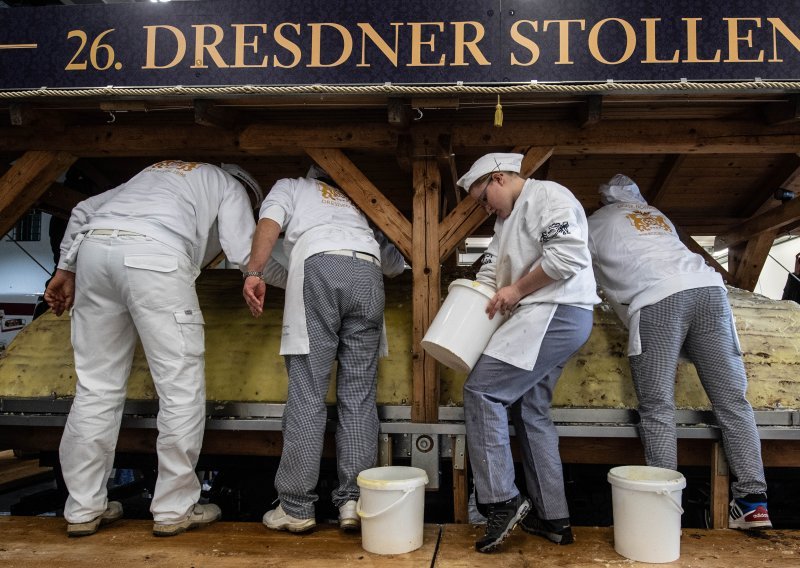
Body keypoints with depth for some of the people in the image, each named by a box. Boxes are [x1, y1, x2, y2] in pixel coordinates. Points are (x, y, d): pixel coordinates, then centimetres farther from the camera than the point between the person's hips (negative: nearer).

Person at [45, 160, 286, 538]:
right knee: (181, 388, 1)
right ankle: (174, 510, 7)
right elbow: (245, 252, 9)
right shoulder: (229, 185, 23)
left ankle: (83, 509, 18)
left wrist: (65, 268, 29)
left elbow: (84, 210, 30)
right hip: (154, 255, -7)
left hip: (93, 248, 7)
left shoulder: (158, 171, 39)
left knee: (97, 386, 11)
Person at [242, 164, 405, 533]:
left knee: (307, 393, -5)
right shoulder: (357, 202, 38)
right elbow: (395, 264, 31)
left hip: (318, 265, -3)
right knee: (359, 395, 3)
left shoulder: (291, 186, 29)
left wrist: (254, 272, -6)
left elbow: (269, 222, 6)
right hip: (367, 273, 3)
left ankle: (296, 508, -3)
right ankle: (354, 502, 0)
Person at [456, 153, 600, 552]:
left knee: (481, 389, -13)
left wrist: (517, 289, -15)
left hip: (558, 314, -11)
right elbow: (491, 268, 18)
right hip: (542, 319, 11)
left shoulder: (547, 196, -7)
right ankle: (553, 518, 19)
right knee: (531, 411, 12)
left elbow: (567, 253, -21)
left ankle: (501, 501, -8)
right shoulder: (508, 219, 24)